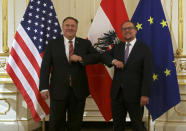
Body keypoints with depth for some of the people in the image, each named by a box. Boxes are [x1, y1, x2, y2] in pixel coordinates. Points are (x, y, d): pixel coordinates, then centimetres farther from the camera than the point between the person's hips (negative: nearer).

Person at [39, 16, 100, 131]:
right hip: (58, 91, -1)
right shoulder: (53, 44, 3)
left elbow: (97, 57, -2)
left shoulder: (85, 43, 7)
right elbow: (45, 67, -1)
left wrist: (81, 58, -17)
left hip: (78, 91, 1)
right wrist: (44, 88, -9)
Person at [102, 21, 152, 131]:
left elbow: (147, 73, -8)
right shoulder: (117, 47, 12)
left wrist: (145, 94, -16)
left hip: (134, 94, -4)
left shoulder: (145, 49, -3)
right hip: (117, 93, 4)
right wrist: (113, 61, -13)